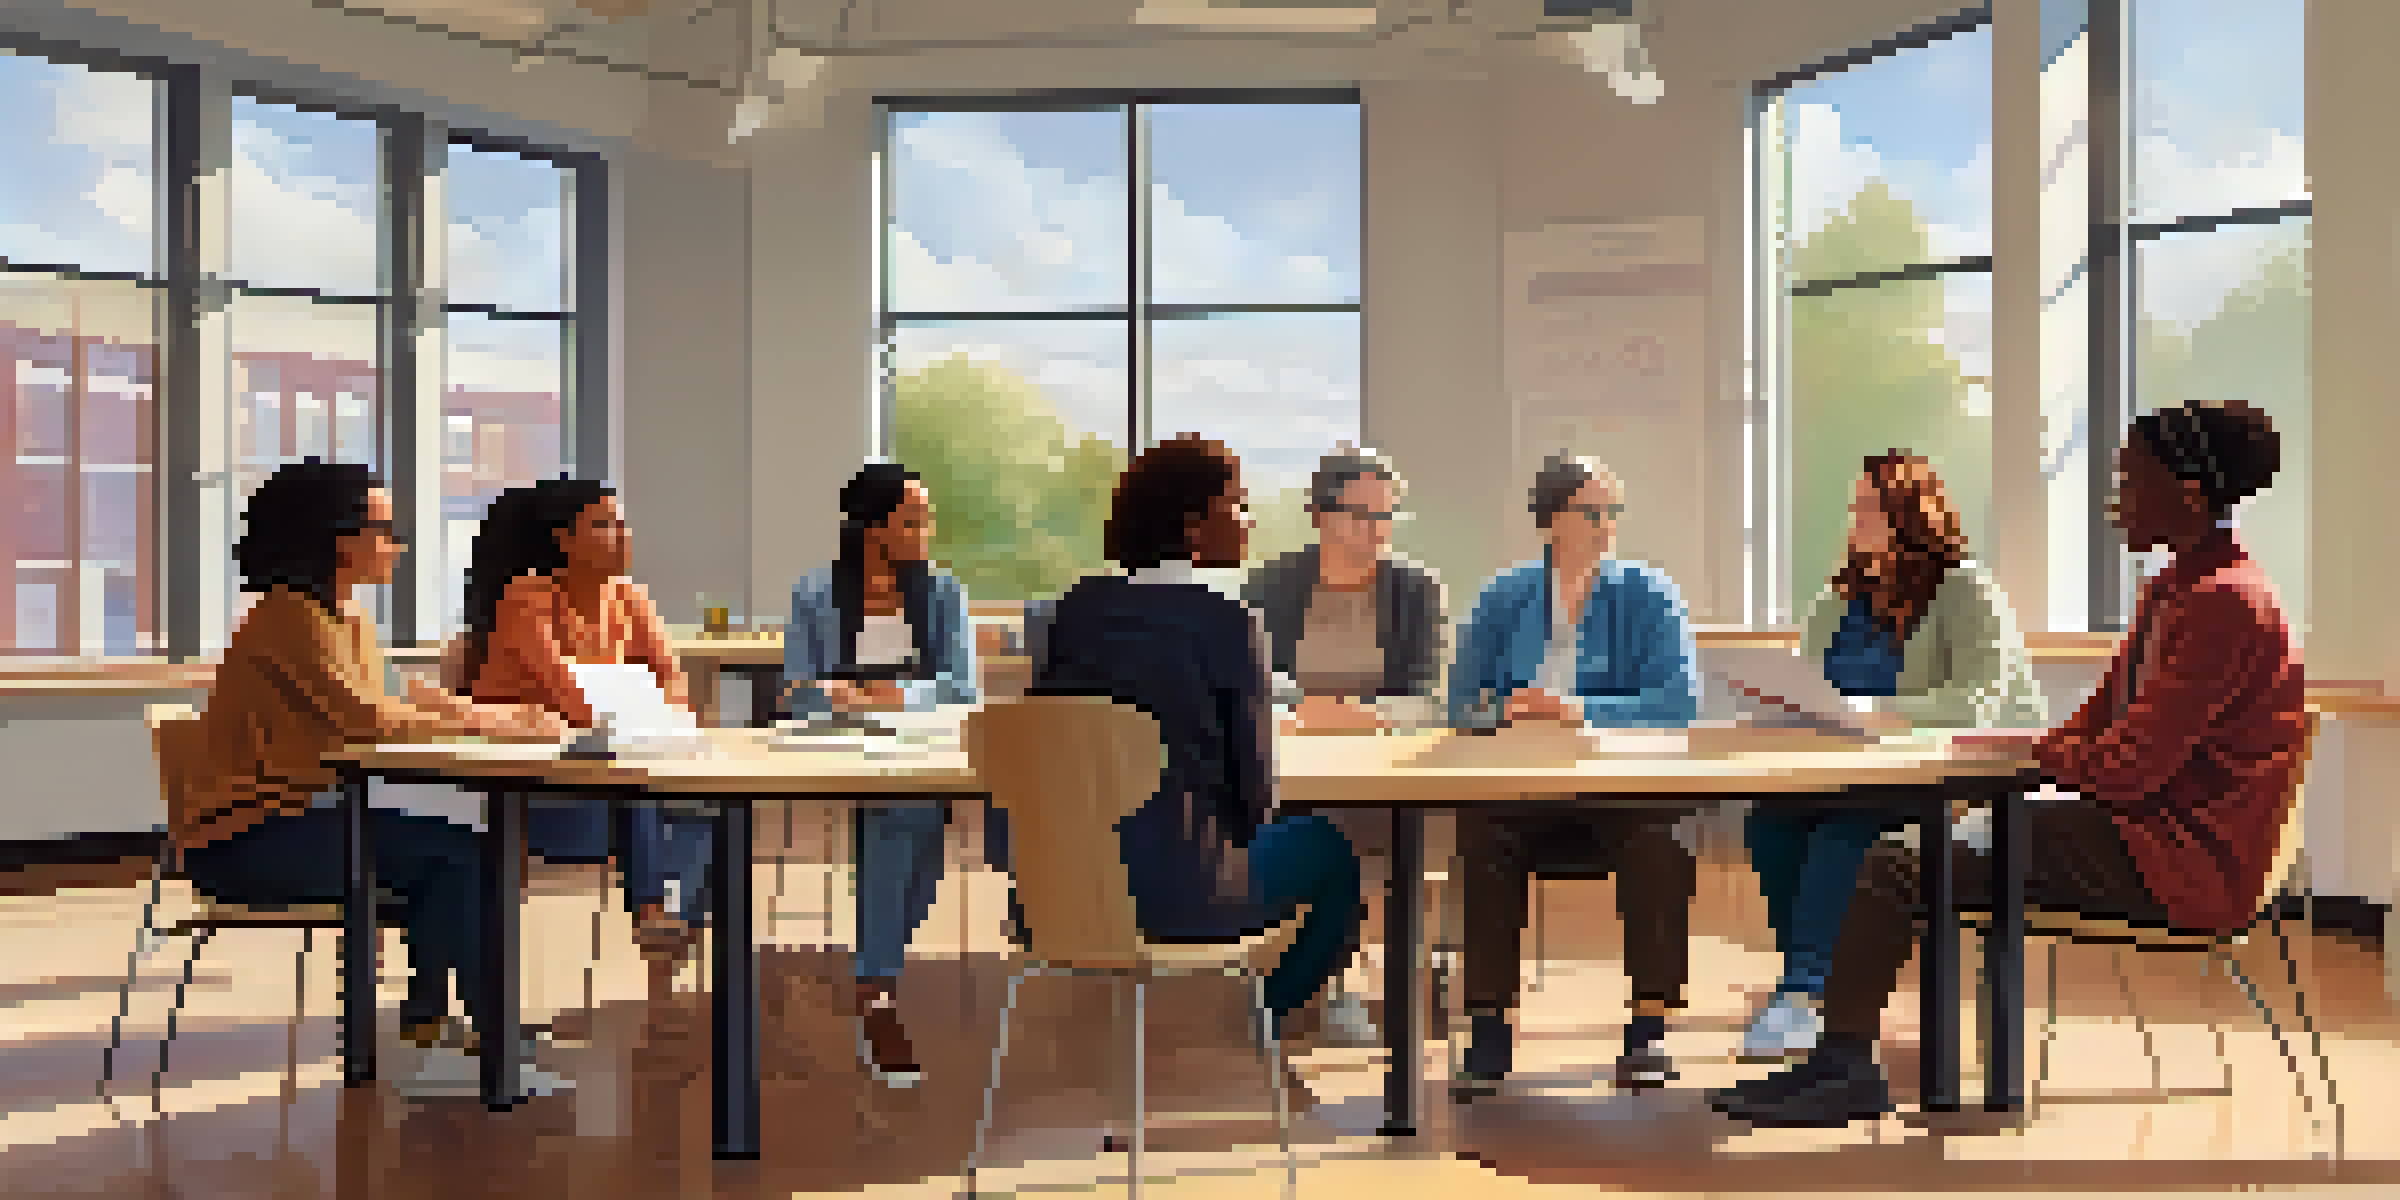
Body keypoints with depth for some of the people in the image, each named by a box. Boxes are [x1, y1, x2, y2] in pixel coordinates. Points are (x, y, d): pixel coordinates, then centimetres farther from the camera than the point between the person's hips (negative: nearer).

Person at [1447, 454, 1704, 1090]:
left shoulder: (1649, 596, 5)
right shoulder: (1506, 597, 11)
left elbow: (1678, 700, -9)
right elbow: (1463, 701, 6)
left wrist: (1579, 710, -20)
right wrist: (1501, 712, -17)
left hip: (1625, 786, -1)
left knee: (1660, 842, -32)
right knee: (1481, 837, -30)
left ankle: (1649, 1029, -19)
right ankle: (1488, 1027, -20)